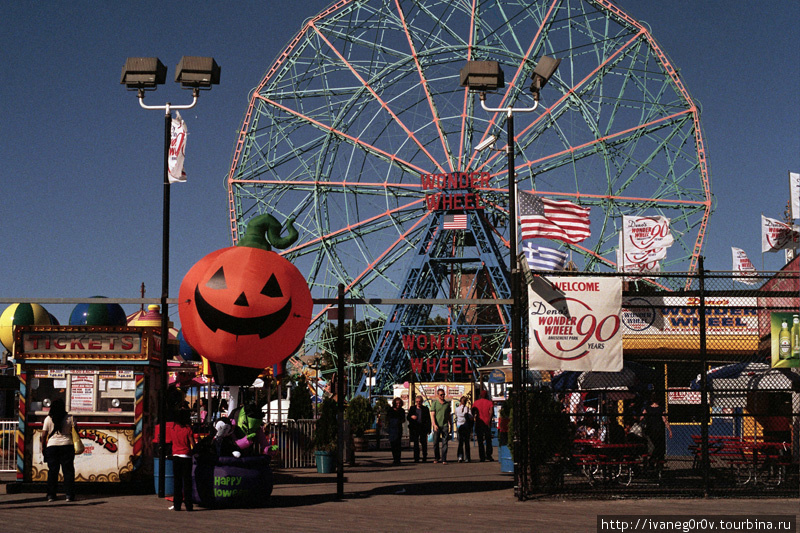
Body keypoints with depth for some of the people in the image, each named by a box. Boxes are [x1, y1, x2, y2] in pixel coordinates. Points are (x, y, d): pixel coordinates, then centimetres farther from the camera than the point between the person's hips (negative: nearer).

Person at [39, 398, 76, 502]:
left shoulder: (48, 419, 0)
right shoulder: (69, 418, -1)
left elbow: (44, 436, 0)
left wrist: (43, 447, 9)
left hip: (52, 446, 1)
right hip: (67, 445, -1)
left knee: (52, 471, 6)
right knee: (68, 471, 3)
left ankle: (51, 495, 5)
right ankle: (69, 495, -1)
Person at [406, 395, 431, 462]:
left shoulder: (425, 409, 7)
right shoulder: (412, 408, 11)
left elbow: (428, 419, 5)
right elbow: (408, 418, 14)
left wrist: (428, 429, -2)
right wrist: (411, 417, -10)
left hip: (423, 428, -1)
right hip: (415, 428, 1)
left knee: (424, 443, 2)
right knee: (415, 444, -1)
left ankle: (424, 458, 10)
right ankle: (416, 458, 2)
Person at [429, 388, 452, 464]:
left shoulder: (447, 403, 12)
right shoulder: (434, 403, 3)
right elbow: (432, 414, -4)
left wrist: (451, 425, 17)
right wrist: (434, 424, -15)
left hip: (445, 425, 2)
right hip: (437, 425, -2)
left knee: (444, 443, -5)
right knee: (436, 442, 5)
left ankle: (444, 459, -6)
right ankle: (436, 457, 22)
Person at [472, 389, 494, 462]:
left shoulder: (476, 402, 7)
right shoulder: (489, 402, 2)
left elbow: (473, 412, 0)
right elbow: (491, 412, -11)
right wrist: (489, 420, -8)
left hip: (478, 423, 1)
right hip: (487, 423, -1)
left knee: (480, 441, 5)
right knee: (488, 440, 11)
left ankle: (482, 457, 0)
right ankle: (488, 455, 4)